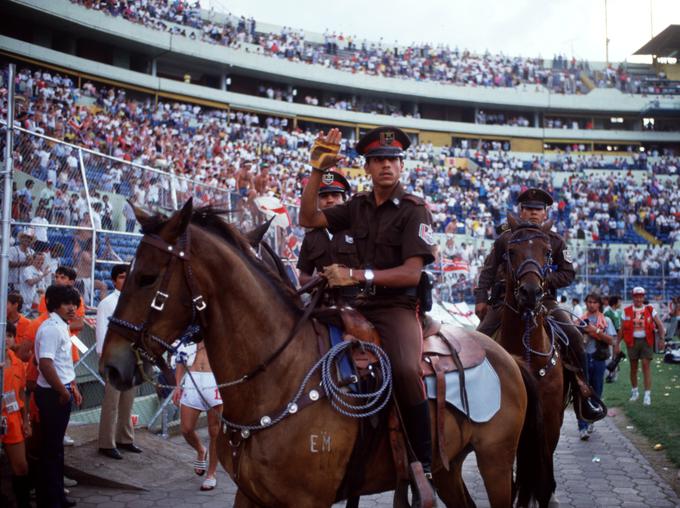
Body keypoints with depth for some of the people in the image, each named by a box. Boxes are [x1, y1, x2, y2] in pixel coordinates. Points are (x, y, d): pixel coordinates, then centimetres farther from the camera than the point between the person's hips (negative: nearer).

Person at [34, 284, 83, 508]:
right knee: (51, 448, -1)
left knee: (56, 445, 17)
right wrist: (63, 393, -18)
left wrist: (72, 387, 19)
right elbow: (45, 365, -27)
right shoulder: (51, 329, -19)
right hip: (52, 395, -10)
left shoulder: (61, 327, 12)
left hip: (62, 393, 10)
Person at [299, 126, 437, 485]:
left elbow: (412, 272, -14)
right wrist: (317, 170, 1)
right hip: (362, 306, 6)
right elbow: (308, 220, 11)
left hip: (399, 305, -6)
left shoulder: (414, 210, -5)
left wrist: (357, 275, -22)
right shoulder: (359, 206, 13)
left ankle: (425, 462, -23)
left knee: (405, 368, -34)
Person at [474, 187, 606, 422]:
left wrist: (545, 280, -9)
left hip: (543, 300, -1)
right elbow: (488, 271, 13)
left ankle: (581, 390, -10)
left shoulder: (555, 241, 10)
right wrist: (480, 298, 2)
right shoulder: (505, 238, 10)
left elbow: (568, 274, 9)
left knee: (574, 336, -23)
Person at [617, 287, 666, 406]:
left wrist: (661, 339, -14)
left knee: (646, 365, -8)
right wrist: (617, 344, 5)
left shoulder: (650, 310, 1)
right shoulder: (627, 311, 3)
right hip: (632, 341, 1)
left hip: (646, 341, -1)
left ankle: (647, 394, -6)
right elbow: (622, 329, 7)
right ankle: (634, 391, 29)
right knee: (633, 367, 11)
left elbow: (660, 325, -1)